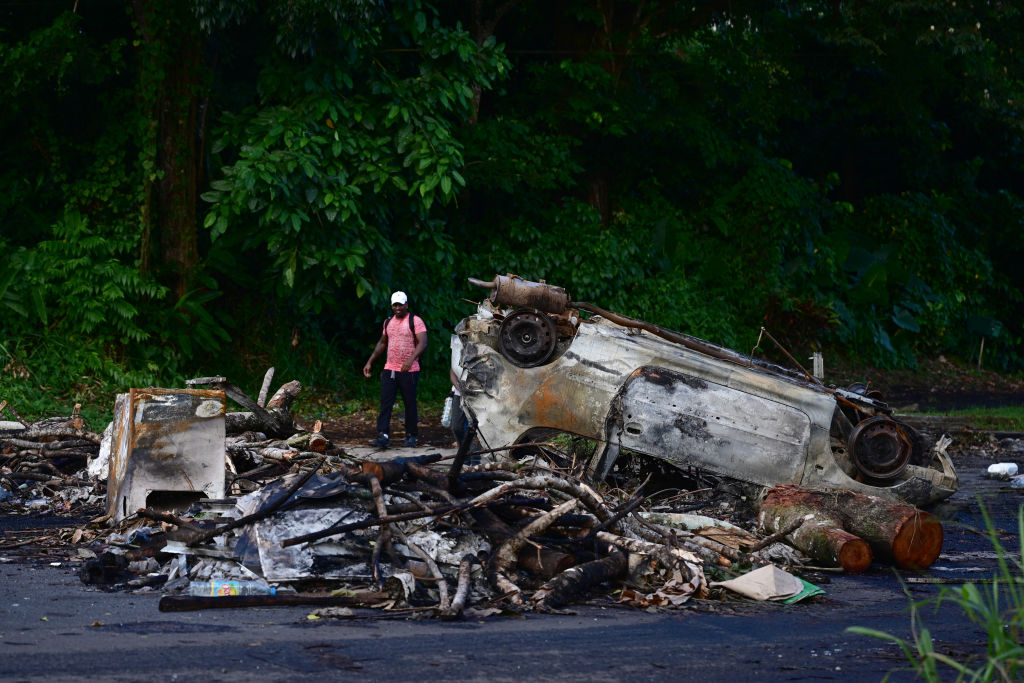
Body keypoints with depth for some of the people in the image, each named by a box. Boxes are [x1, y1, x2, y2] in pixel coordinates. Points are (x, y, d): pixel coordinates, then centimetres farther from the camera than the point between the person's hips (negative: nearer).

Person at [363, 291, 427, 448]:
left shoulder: (415, 321, -5)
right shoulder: (388, 322, 14)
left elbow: (423, 343, -15)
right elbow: (382, 343, 26)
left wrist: (411, 359, -30)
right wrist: (370, 362, 19)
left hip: (409, 371, -5)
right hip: (389, 369, 5)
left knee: (410, 404, 2)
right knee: (385, 403, -7)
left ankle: (411, 436, 12)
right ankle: (383, 436, -13)